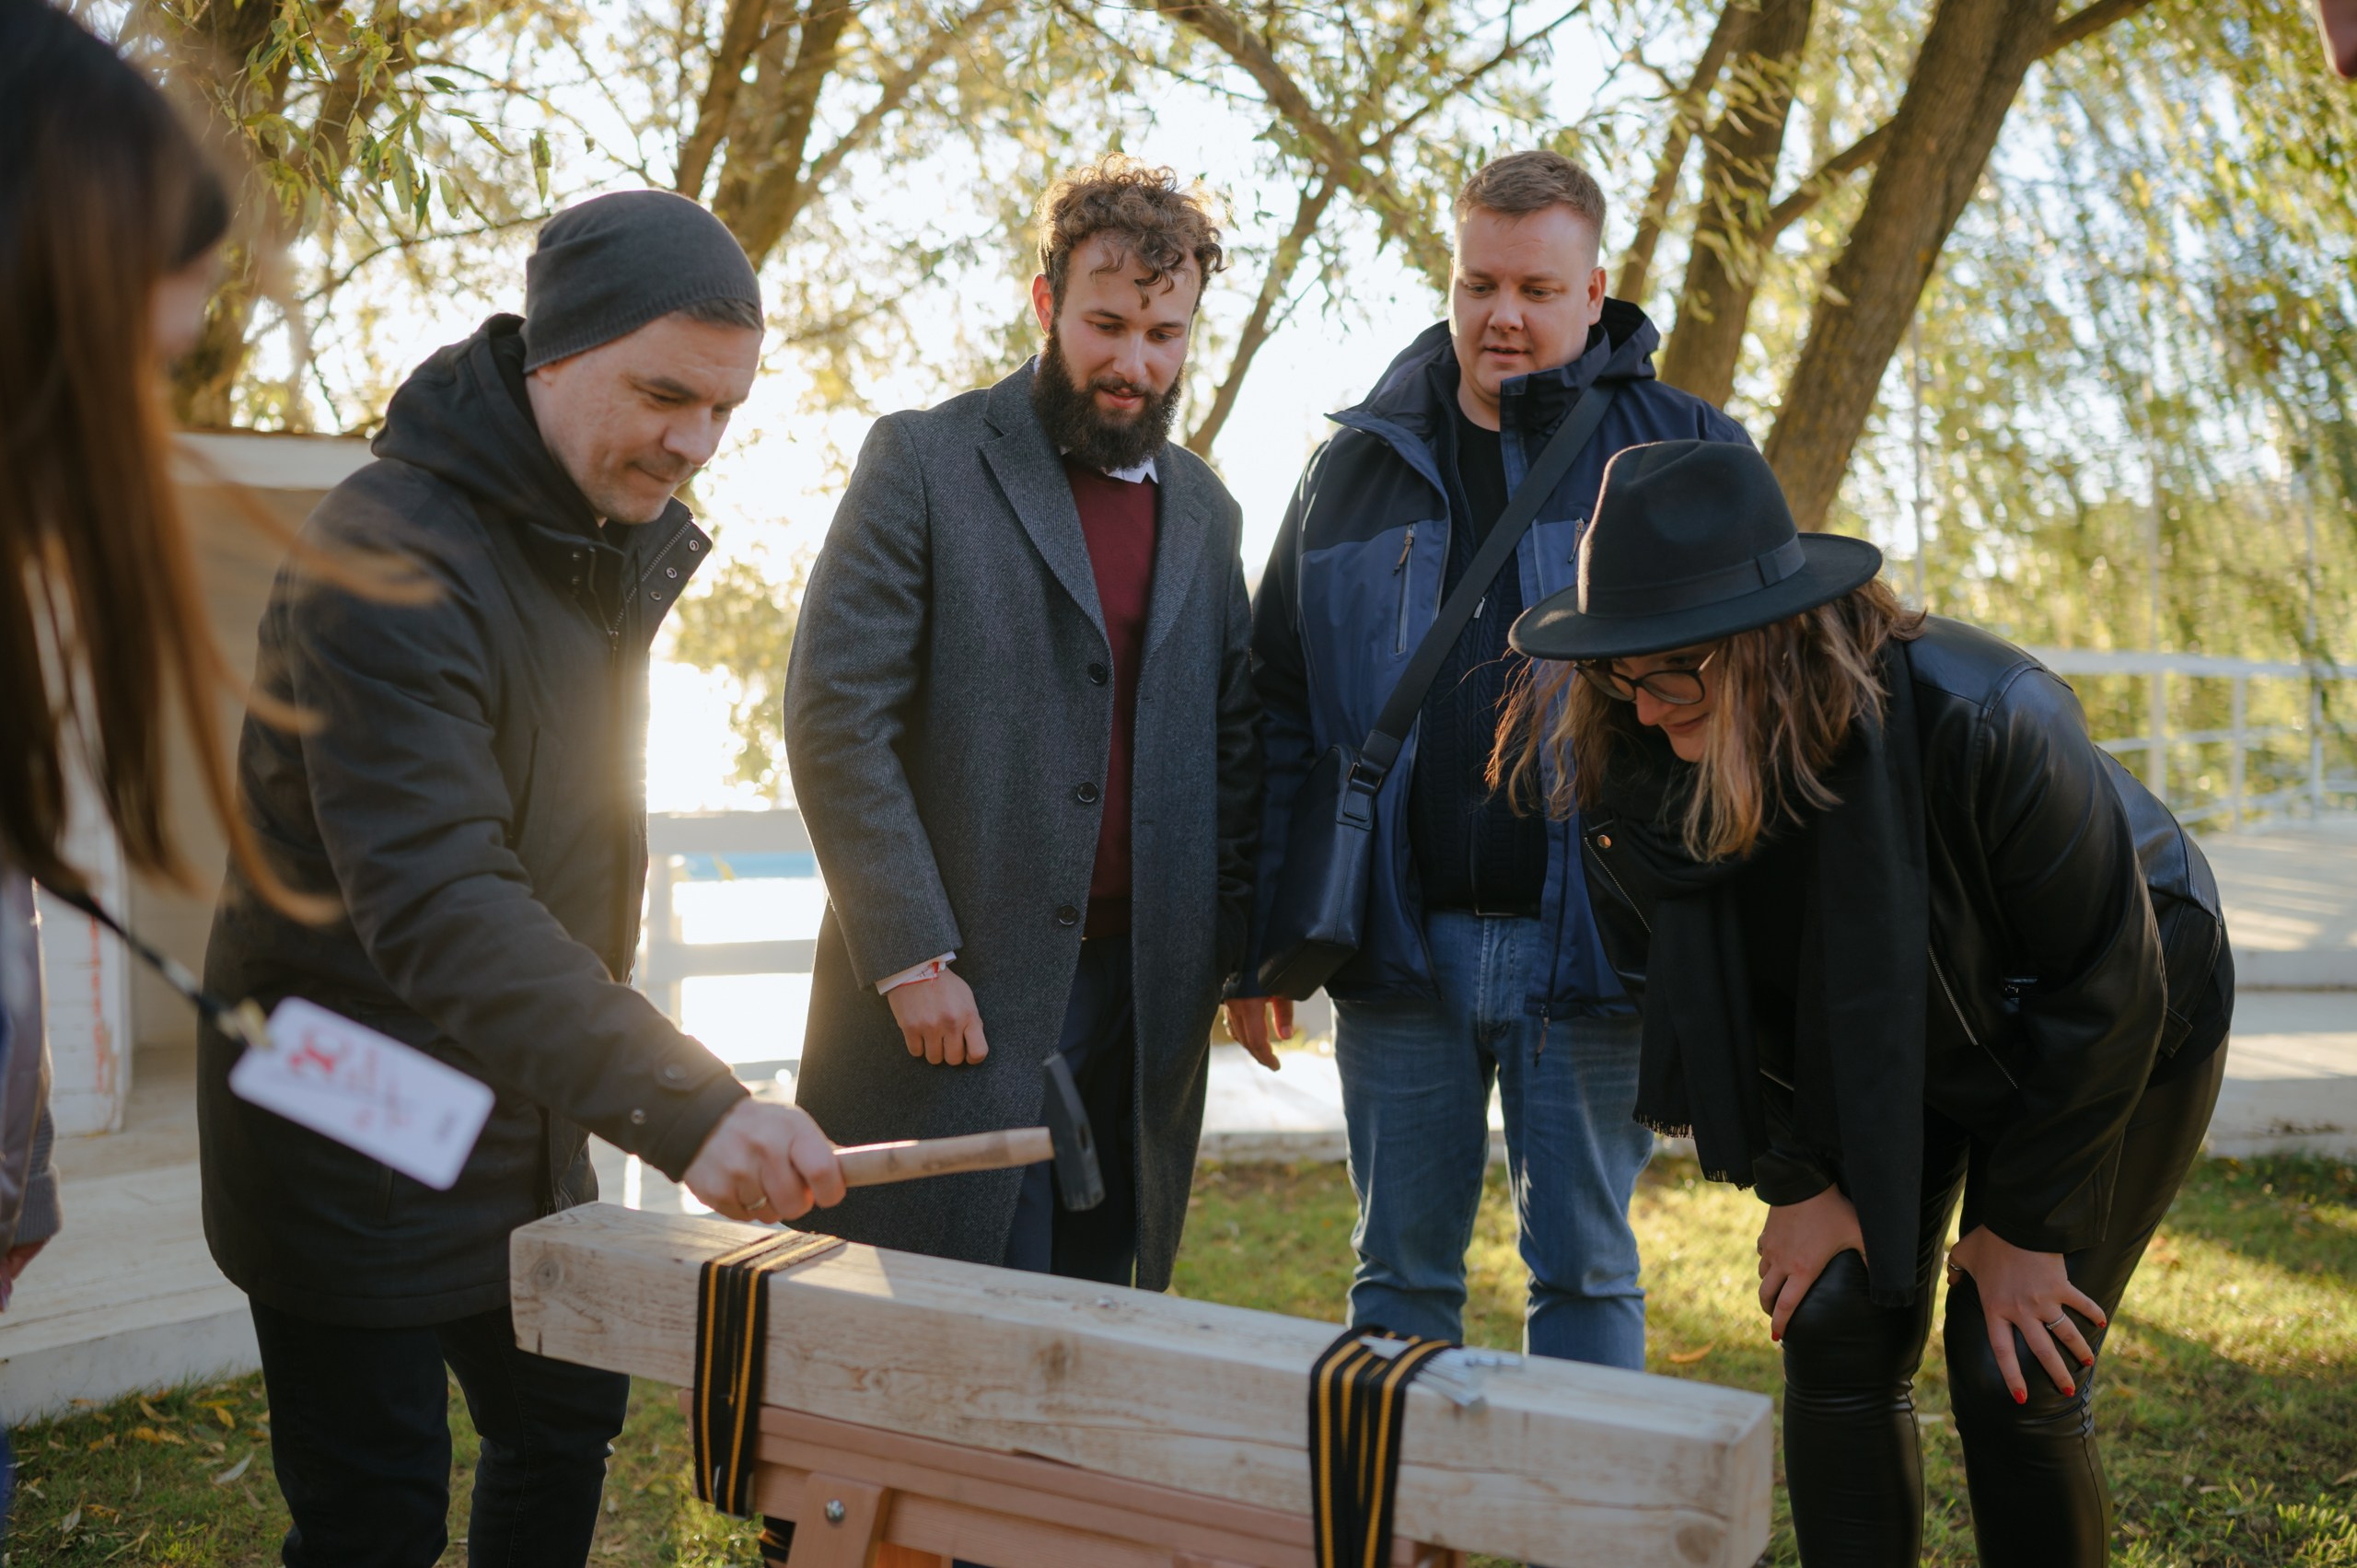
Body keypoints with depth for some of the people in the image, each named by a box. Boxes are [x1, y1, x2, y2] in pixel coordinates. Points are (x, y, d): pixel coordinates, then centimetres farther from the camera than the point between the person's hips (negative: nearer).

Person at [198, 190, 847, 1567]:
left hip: (526, 1123, 8)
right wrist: (685, 1105, -45)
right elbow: (434, 904, -37)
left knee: (568, 1423, 19)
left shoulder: (621, 532, 3)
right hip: (357, 1142, -8)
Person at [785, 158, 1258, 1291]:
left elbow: (1231, 743, 17)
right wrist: (911, 958, -13)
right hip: (950, 992, -4)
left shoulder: (1203, 508, 14)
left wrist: (1247, 946, 6)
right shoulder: (923, 463, -3)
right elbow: (833, 717, -9)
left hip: (1140, 995, 5)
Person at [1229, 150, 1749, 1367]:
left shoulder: (1683, 453, 3)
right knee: (1402, 1269, 11)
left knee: (1586, 1271, 9)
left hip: (1589, 940, -2)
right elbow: (1278, 710, 10)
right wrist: (1260, 937, 4)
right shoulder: (1361, 462, 10)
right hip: (1401, 938, 2)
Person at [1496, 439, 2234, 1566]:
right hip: (1881, 1043, 4)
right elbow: (1718, 1000, -7)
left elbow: (2103, 987, -23)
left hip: (2117, 1033, -4)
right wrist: (1799, 1183, -7)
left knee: (2012, 1373, -10)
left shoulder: (1982, 722, -38)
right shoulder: (1638, 764, -24)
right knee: (1834, 1325, -7)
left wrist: (2027, 1224, -15)